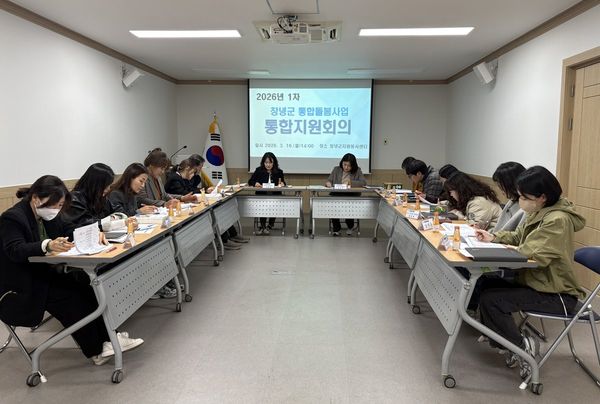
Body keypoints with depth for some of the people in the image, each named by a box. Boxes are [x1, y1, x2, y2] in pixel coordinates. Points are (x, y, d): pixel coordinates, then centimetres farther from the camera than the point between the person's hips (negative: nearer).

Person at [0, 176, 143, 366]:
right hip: (19, 286, -7)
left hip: (42, 275, 7)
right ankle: (96, 350, -16)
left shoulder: (47, 216, 6)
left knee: (85, 291, -16)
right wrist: (48, 245, -51)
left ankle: (107, 338, -13)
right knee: (70, 297, -25)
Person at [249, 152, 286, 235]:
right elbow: (250, 181, 6)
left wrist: (282, 184, -11)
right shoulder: (259, 170, 4)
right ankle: (262, 226, -10)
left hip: (275, 195, 0)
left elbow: (283, 182, 14)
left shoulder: (279, 171, 5)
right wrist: (255, 184, -17)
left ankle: (269, 226, -8)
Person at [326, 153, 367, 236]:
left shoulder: (357, 171, 8)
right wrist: (328, 183, -13)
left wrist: (350, 182, -16)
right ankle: (336, 228, -9)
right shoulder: (336, 169, 12)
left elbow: (364, 182, -5)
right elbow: (329, 181, 12)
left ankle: (350, 227, 1)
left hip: (351, 196, -1)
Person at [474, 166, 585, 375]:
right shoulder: (539, 212, 4)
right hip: (538, 283, 10)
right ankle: (509, 342, 16)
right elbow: (518, 237, 16)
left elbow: (530, 253, -31)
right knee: (487, 284, 6)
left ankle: (522, 346, 2)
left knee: (490, 300, -20)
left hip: (556, 295, -9)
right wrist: (494, 238, -2)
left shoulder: (557, 220, -24)